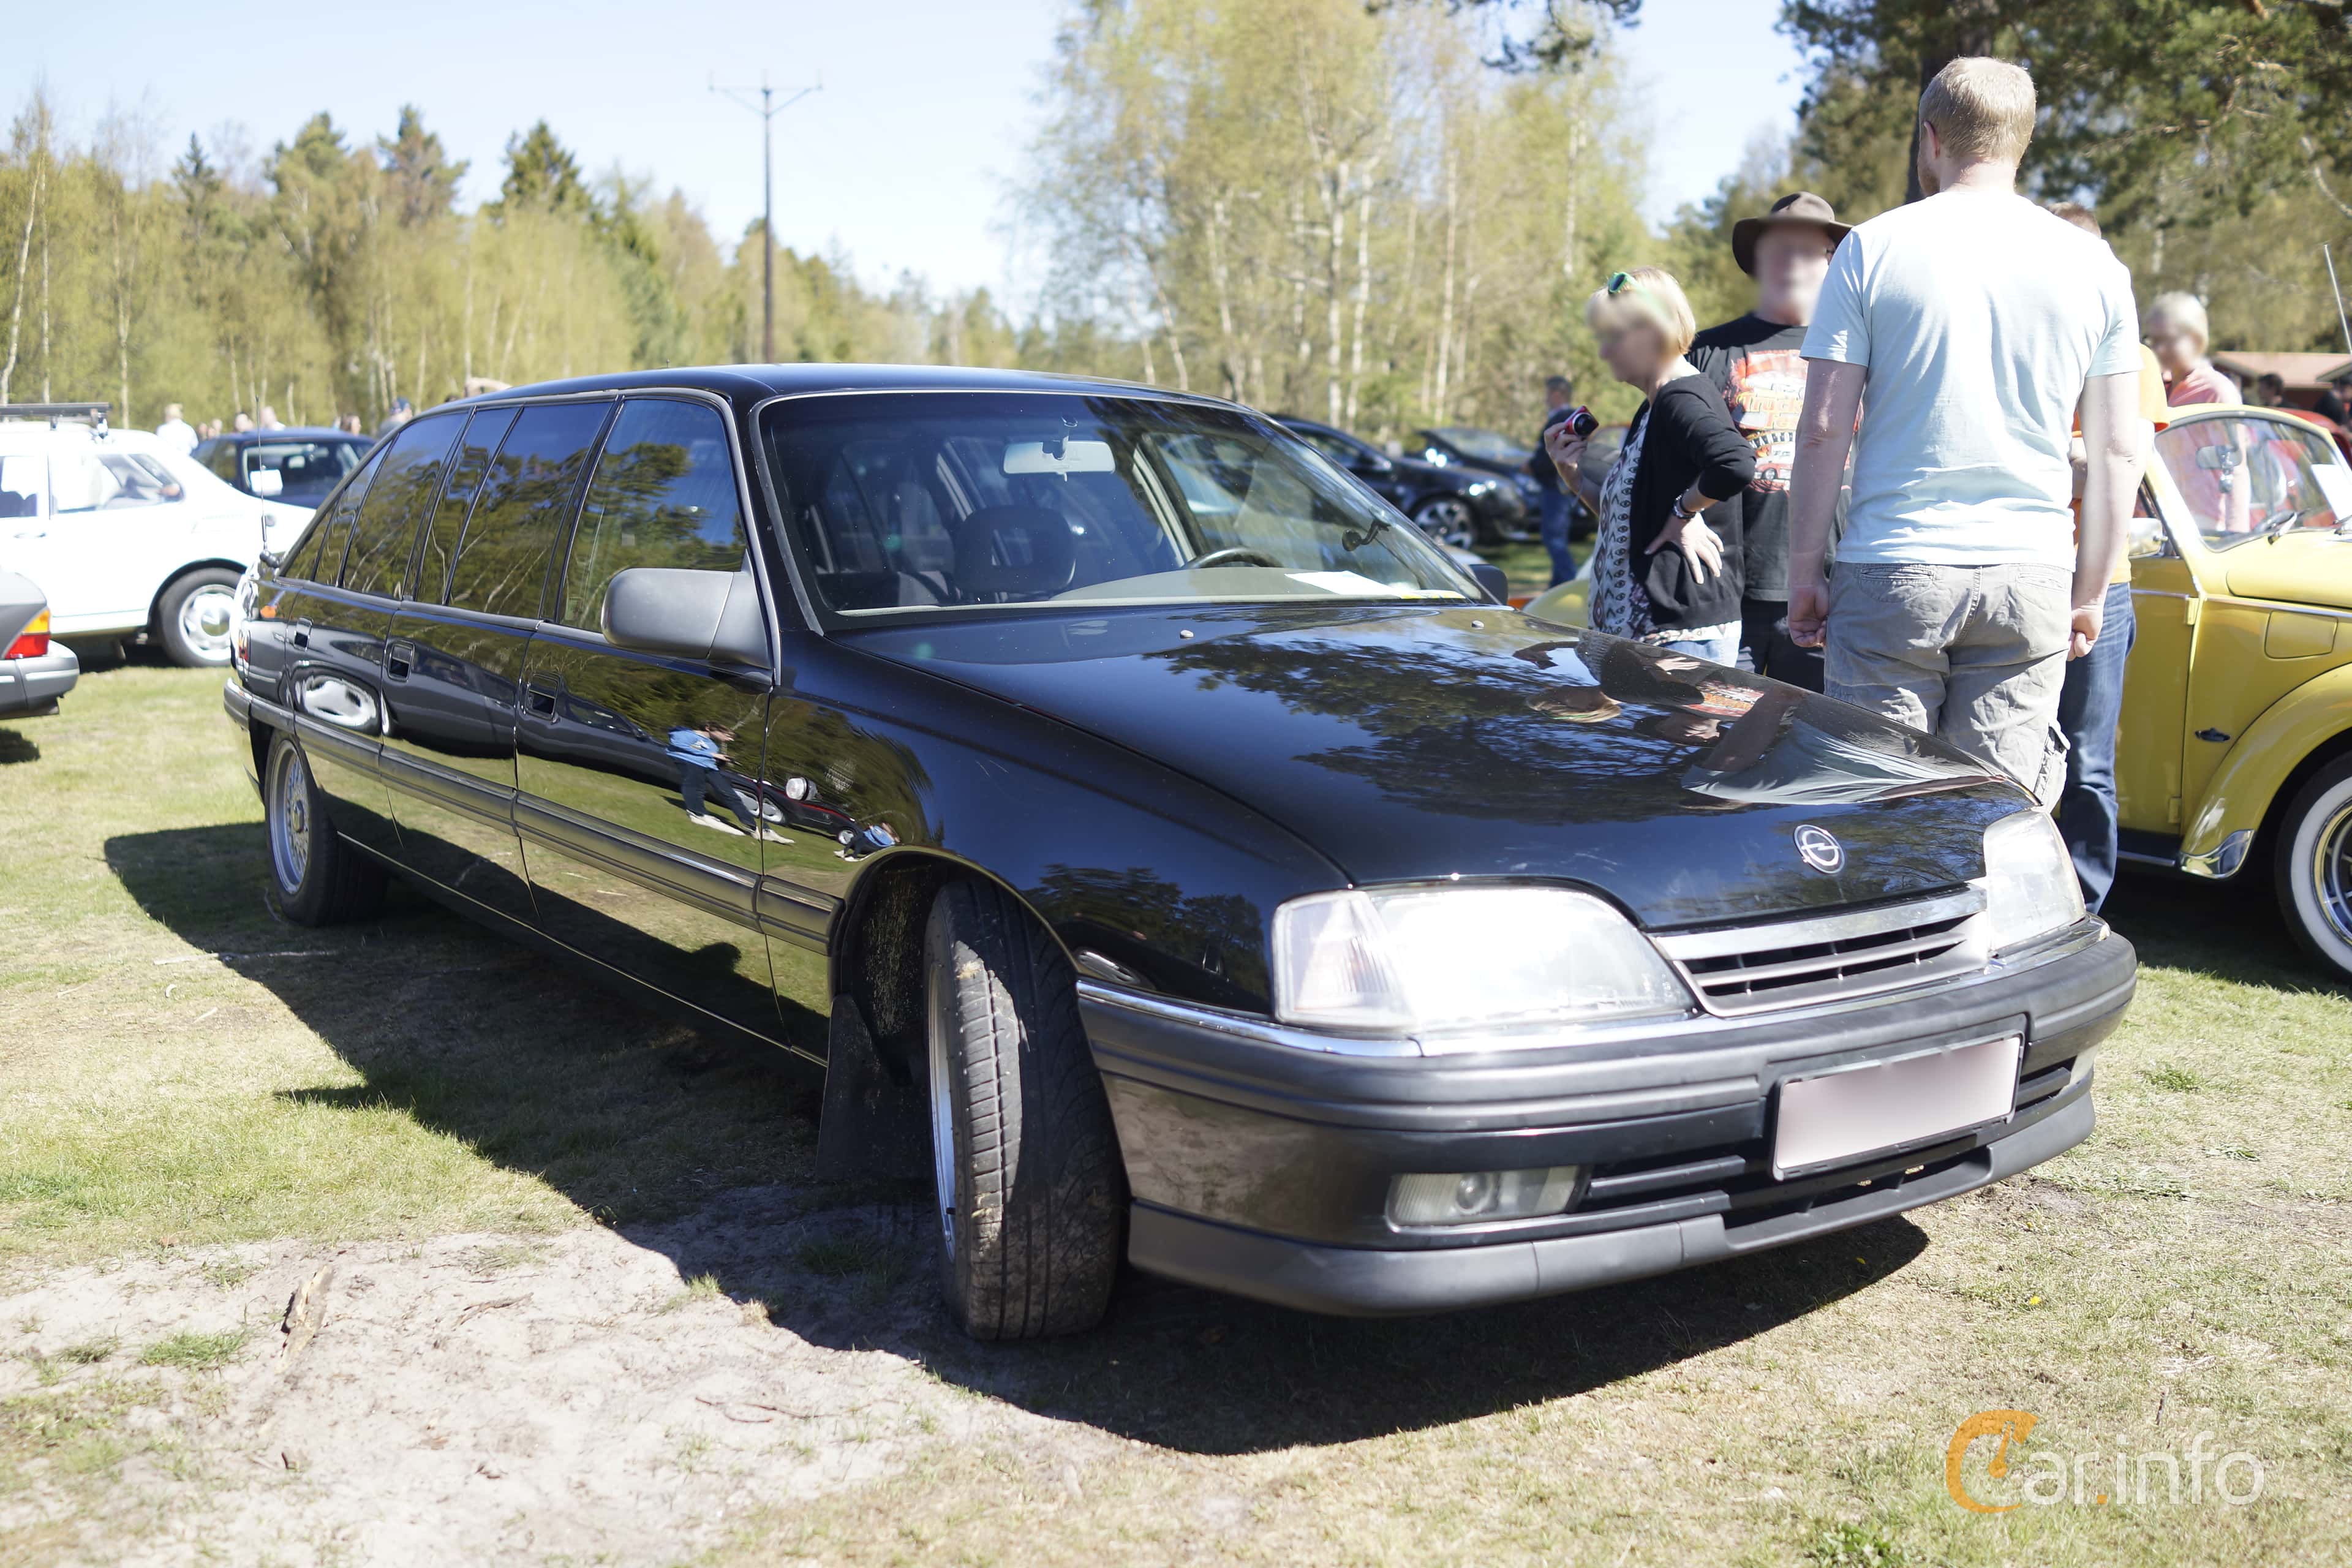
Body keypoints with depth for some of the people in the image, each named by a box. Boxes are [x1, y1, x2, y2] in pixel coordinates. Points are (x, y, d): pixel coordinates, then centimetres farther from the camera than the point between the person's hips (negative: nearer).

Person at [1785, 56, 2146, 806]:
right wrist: (2091, 595, 17)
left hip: (1893, 575, -2)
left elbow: (1823, 431, -4)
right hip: (2030, 581, 2)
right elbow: (2117, 454, 8)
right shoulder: (2095, 267, 7)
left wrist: (1803, 574, 4)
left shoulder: (1872, 249, 0)